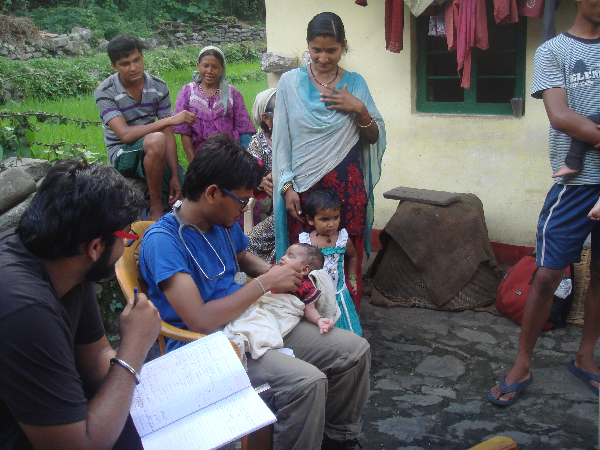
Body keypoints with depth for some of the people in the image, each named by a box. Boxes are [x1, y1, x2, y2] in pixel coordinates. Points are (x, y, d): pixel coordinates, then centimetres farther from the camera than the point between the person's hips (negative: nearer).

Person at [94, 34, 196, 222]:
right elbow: (126, 135, -25)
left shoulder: (158, 86, -2)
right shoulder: (104, 92, -13)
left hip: (155, 153, 4)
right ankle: (156, 210, -24)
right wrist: (170, 120, -31)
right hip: (123, 155, -4)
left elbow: (169, 134, -6)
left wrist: (175, 176, -16)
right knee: (156, 140, -38)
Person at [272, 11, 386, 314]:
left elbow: (375, 138, 11)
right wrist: (287, 186, -4)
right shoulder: (290, 82, 4)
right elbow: (282, 140, 4)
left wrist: (359, 110, -7)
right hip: (303, 186, -1)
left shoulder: (355, 84, 7)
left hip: (347, 186, 1)